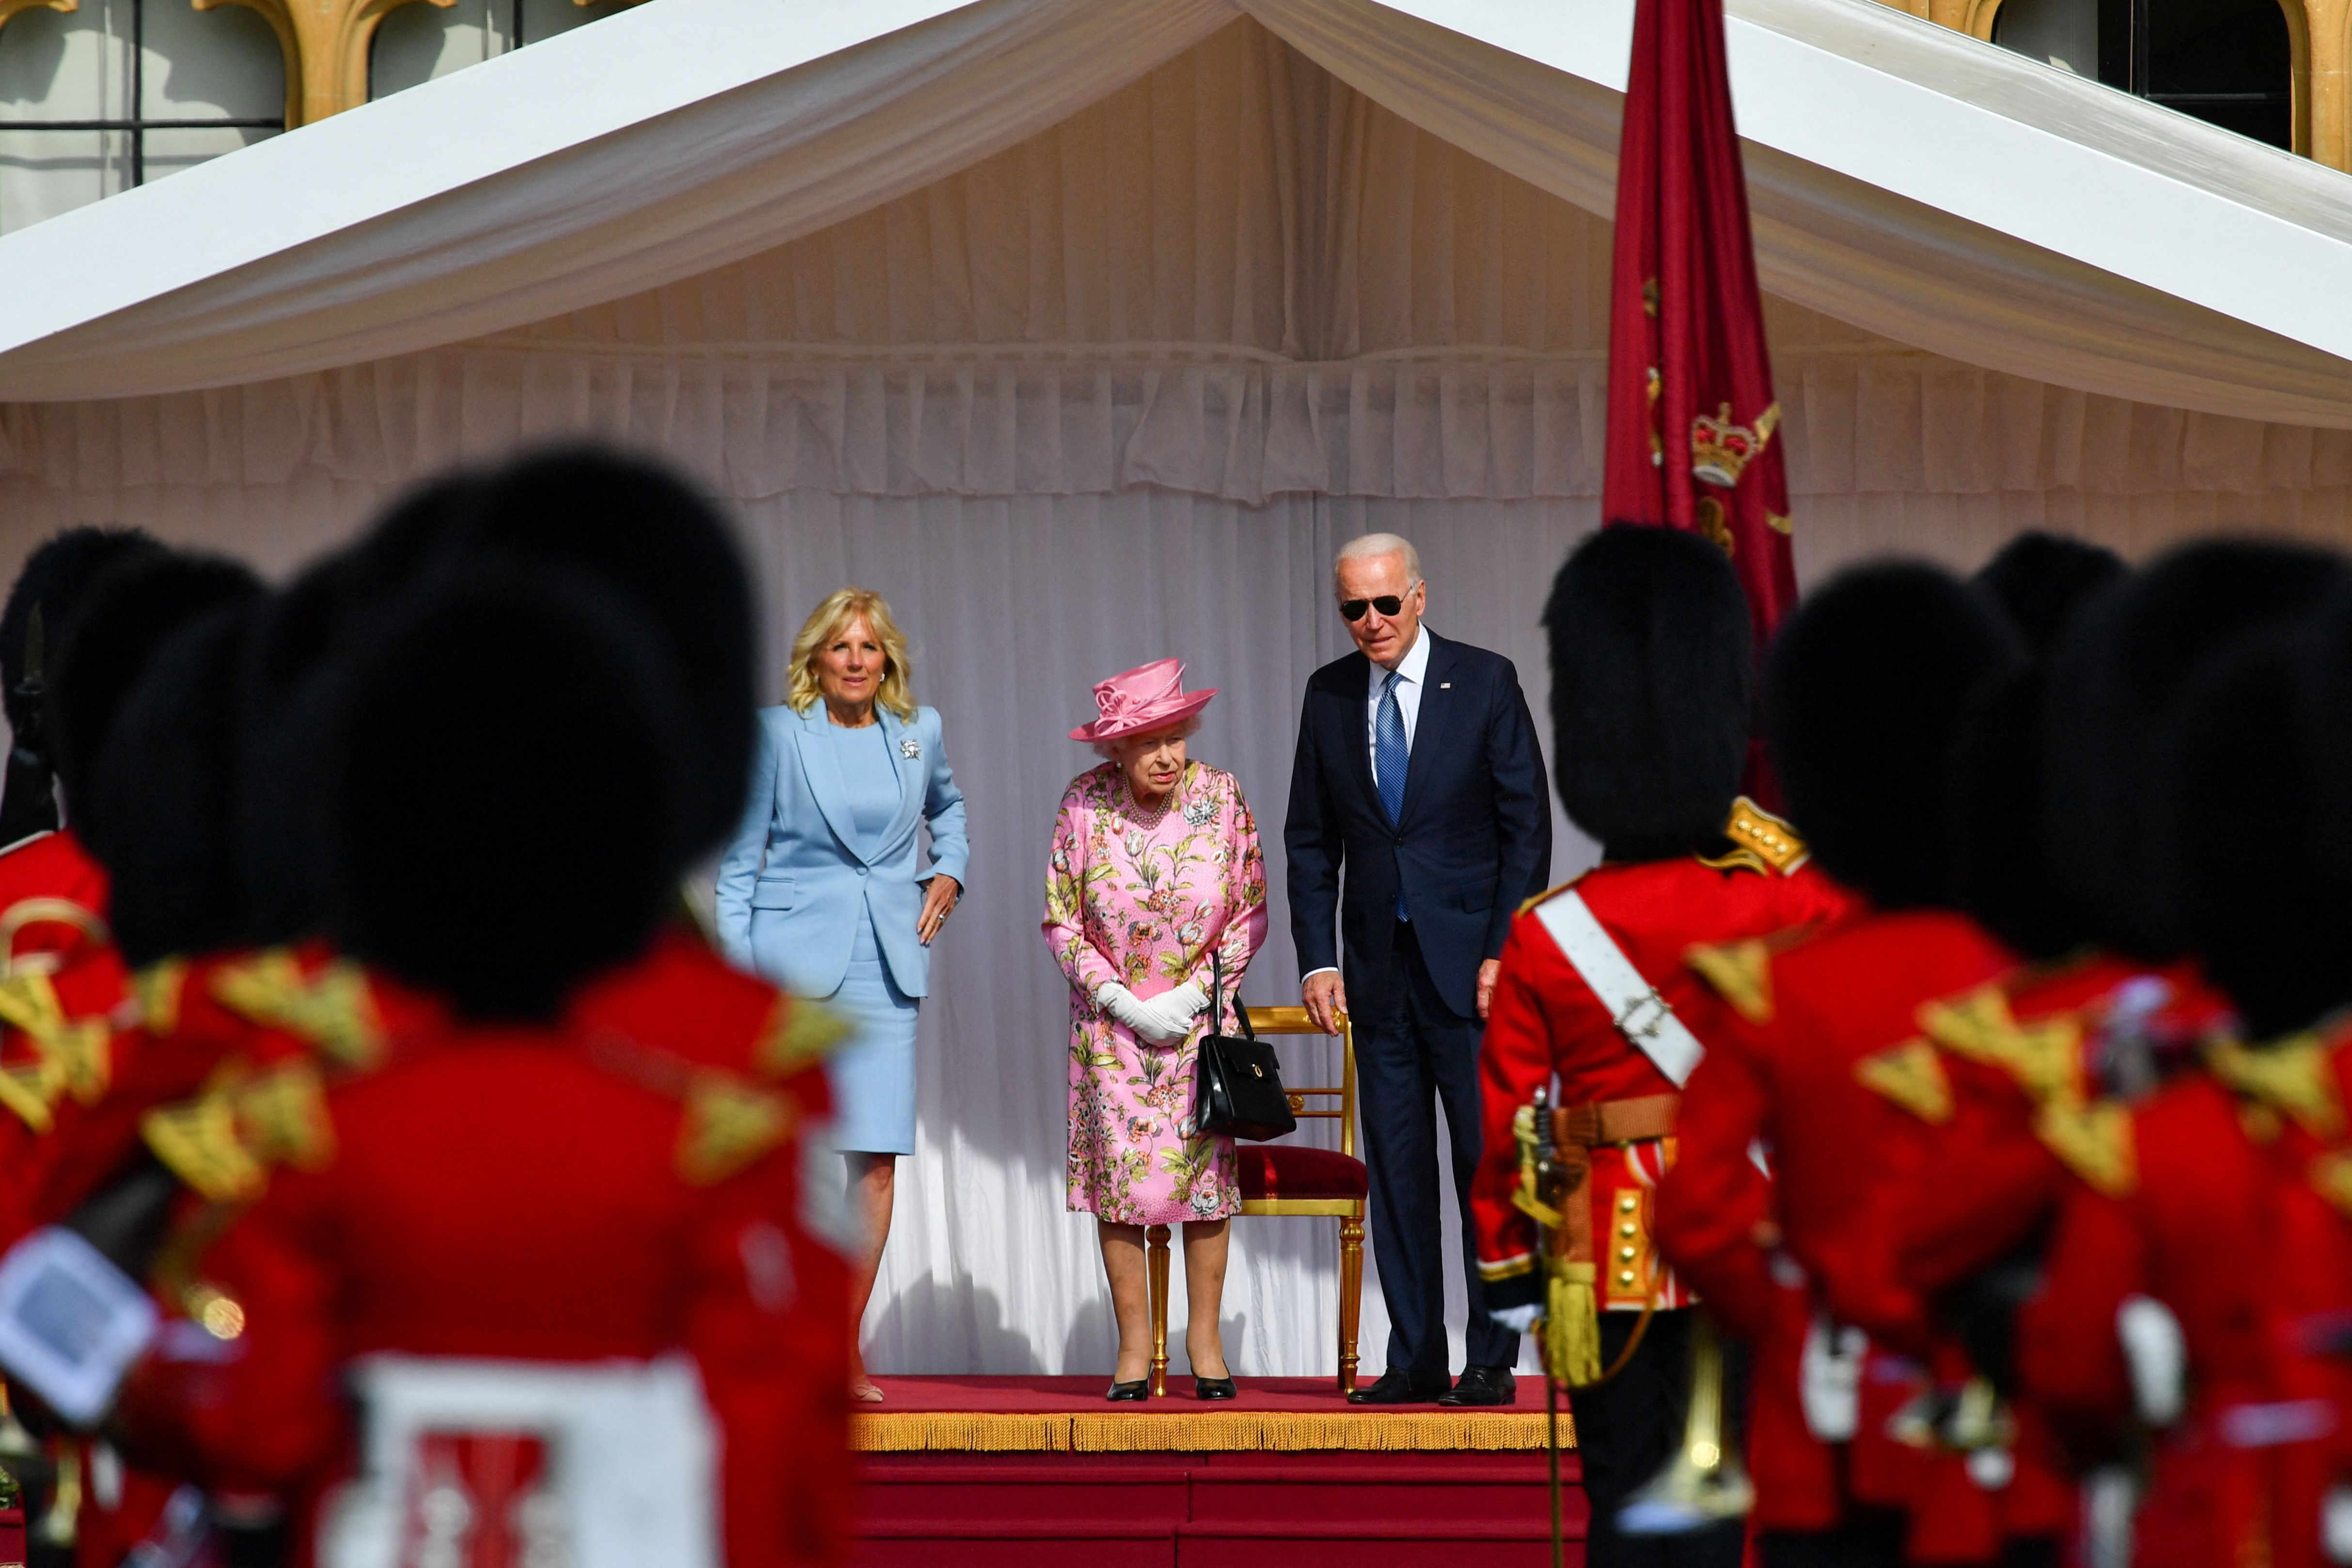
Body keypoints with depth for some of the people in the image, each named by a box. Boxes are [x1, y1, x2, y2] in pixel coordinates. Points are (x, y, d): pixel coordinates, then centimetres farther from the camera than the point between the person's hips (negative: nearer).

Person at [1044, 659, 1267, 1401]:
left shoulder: (1221, 797, -7)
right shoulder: (1085, 804, -9)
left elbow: (1251, 913, 0)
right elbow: (1061, 921, -2)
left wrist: (1192, 994, -9)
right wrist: (1120, 999, -11)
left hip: (1200, 1013, 0)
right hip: (1111, 1016, 0)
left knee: (1204, 1167, -5)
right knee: (1120, 1171, -5)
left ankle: (1204, 1339, 4)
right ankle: (1134, 1343, 2)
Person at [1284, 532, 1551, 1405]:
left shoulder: (1485, 682, -2)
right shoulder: (1329, 695, 8)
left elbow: (1527, 825, -3)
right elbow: (1310, 840, 12)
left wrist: (1505, 951, -10)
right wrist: (1318, 959, 3)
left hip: (1470, 963, -4)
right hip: (1380, 969, 4)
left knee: (1488, 1161, -3)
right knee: (1396, 1167, 4)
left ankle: (1492, 1360, 2)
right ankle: (1415, 1359, 8)